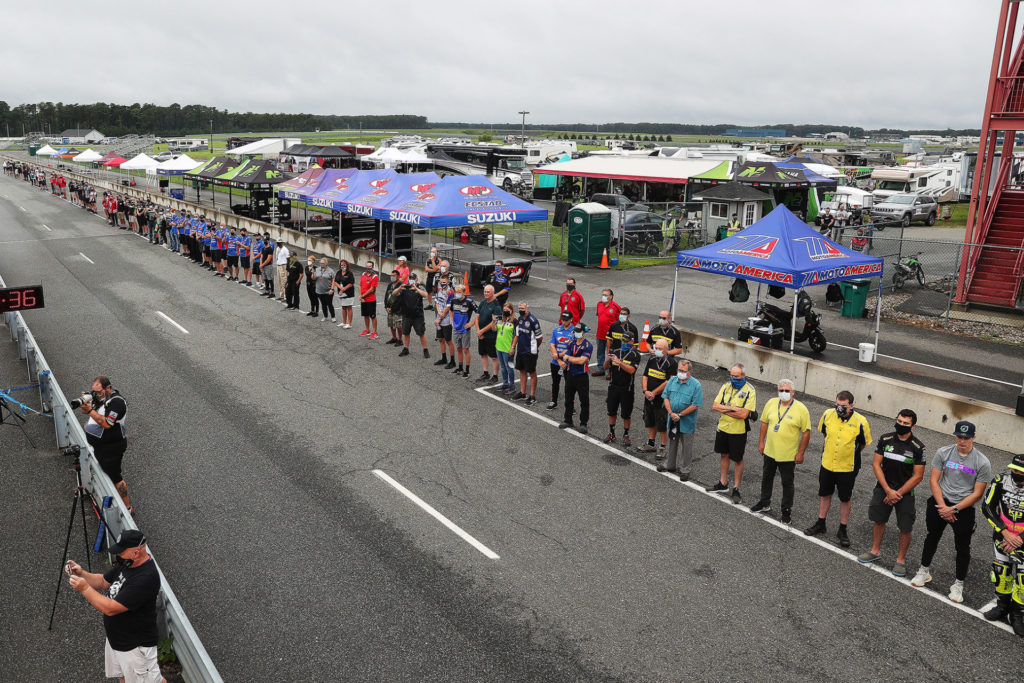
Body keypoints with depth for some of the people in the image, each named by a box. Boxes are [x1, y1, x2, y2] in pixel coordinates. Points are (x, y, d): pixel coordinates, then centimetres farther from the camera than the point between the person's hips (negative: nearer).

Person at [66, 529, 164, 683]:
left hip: (136, 646, -9)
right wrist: (81, 573, -7)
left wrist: (85, 588, -25)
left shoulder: (146, 578, -34)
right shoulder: (127, 563, -3)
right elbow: (103, 582, 11)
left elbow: (111, 608, -31)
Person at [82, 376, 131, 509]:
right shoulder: (100, 397, 7)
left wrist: (90, 410, -26)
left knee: (114, 476, -6)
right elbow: (85, 411, 11)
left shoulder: (116, 401, -21)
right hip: (99, 445, 9)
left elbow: (106, 423, -28)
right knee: (106, 472, 20)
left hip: (111, 447, -9)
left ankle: (127, 507, 0)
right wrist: (84, 402, -10)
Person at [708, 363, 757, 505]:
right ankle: (723, 484, 32)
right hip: (723, 428, 5)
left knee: (738, 460, 5)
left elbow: (744, 414, -22)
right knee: (724, 455, 17)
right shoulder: (726, 386, 2)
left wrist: (724, 410, -14)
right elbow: (714, 406, -3)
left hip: (738, 431, -5)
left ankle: (736, 489, 16)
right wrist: (732, 408, -17)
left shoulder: (750, 391, -15)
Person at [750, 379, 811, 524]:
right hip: (769, 451, 5)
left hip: (788, 455, -4)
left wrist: (801, 453, -11)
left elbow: (806, 432, -10)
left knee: (787, 483, 7)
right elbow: (764, 422, 9)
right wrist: (761, 442, 7)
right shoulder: (771, 403, -2)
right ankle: (764, 504, 39)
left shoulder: (801, 409, -14)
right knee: (766, 478, 20)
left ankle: (787, 511, 22)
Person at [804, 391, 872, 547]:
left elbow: (863, 443, -2)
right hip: (827, 464, 3)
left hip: (847, 467, -3)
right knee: (824, 494, 18)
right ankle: (820, 524, 34)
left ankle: (842, 531, 26)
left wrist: (850, 454, 6)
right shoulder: (827, 414, -10)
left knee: (845, 499, 11)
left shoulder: (860, 422, -19)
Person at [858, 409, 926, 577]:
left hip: (905, 492, -3)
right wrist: (888, 490, -12)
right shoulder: (885, 439, -5)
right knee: (878, 520, 14)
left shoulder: (917, 447, -13)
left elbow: (918, 476, -11)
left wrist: (898, 493, -14)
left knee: (905, 528, 2)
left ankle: (901, 559, 20)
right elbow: (876, 465, -4)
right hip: (884, 487, 3)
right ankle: (875, 551, 32)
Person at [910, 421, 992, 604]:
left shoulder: (982, 463, -10)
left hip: (964, 508, -2)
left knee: (962, 547, 5)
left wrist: (953, 509, -15)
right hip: (940, 502, 2)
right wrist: (942, 506, -11)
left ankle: (958, 584, 22)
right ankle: (924, 571, 34)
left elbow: (977, 494, -9)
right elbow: (933, 480, -2)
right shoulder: (943, 453, -4)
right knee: (932, 537, 16)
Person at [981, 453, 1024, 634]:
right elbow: (987, 507, -7)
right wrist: (1005, 533, -13)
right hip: (1002, 534, 2)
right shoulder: (1001, 481, -14)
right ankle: (1002, 606, 33)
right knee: (1001, 570, 11)